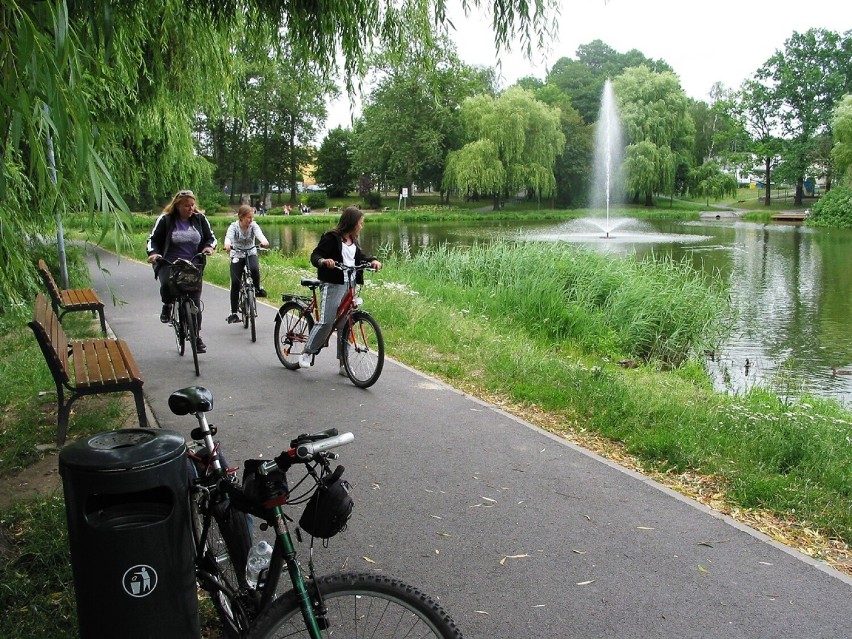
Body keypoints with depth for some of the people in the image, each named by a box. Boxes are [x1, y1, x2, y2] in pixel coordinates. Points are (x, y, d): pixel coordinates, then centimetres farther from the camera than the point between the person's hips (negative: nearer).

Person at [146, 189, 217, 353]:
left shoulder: (200, 219, 5)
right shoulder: (165, 219, -1)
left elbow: (211, 237, 11)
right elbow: (153, 239, 3)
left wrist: (209, 246, -12)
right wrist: (153, 253, -17)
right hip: (169, 264, -2)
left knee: (195, 302, 0)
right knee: (166, 285, -34)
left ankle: (197, 336, 16)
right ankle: (167, 305, 2)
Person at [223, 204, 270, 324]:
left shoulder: (253, 225, -11)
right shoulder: (234, 226, -14)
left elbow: (259, 234, -31)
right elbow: (228, 236, -33)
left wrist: (264, 241, -55)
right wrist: (227, 244, -57)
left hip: (251, 253, 1)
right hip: (237, 255, 0)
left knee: (254, 269, -34)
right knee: (235, 283, -10)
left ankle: (257, 288, -2)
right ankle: (233, 313, -3)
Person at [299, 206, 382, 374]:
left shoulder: (353, 240, 15)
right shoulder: (331, 237, -8)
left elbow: (359, 256, 20)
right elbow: (315, 255, -12)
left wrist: (372, 260, -1)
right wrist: (323, 261, -34)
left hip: (350, 285, 7)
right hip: (333, 285, -7)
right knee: (326, 321, -13)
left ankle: (343, 363, 13)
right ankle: (306, 353, 5)